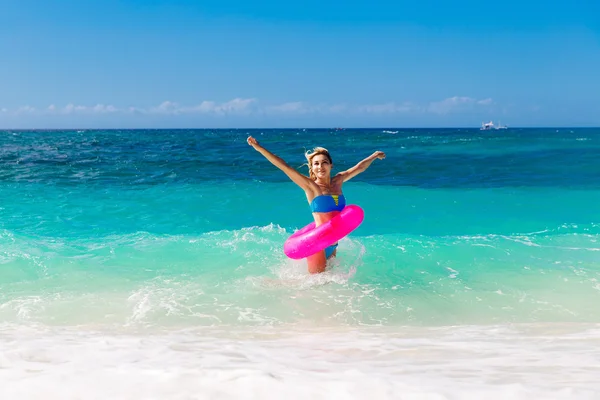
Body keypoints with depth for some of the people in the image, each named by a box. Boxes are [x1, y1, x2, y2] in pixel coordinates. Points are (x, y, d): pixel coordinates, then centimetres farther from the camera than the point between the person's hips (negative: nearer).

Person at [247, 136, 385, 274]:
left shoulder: (337, 181, 8)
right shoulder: (310, 186, -7)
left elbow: (359, 167, 23)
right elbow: (284, 166, -14)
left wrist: (375, 155, 38)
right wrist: (259, 148, -20)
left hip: (333, 245, 6)